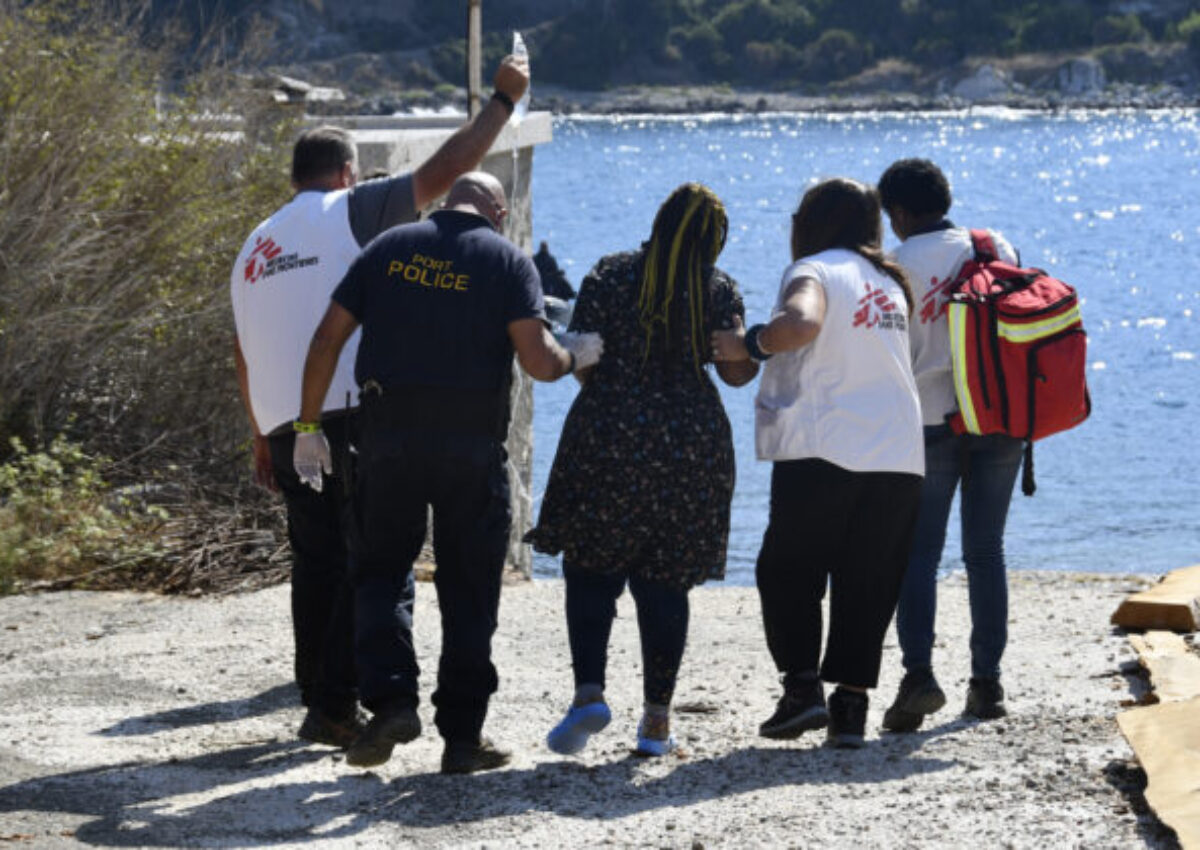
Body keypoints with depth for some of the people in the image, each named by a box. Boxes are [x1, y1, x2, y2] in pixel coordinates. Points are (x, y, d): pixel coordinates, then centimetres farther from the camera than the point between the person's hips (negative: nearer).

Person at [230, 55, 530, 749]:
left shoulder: (255, 247, 20)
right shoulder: (347, 212, 0)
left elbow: (244, 353, 22)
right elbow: (443, 171, -4)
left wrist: (263, 442, 27)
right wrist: (503, 101, 6)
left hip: (284, 429, 7)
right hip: (350, 417, -7)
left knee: (317, 563, 14)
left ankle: (318, 701, 16)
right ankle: (336, 707, -9)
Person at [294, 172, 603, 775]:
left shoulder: (390, 247, 9)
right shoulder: (508, 261, 2)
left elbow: (327, 339, 5)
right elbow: (538, 360, -9)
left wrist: (308, 426, 11)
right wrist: (576, 356, 13)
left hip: (387, 434, 1)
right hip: (472, 442, -1)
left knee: (380, 570, 13)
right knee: (468, 589, 7)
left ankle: (390, 700, -6)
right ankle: (462, 736, 9)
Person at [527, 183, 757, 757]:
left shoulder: (610, 276, -1)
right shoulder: (720, 290, 1)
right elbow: (736, 373, -2)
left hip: (608, 437, -1)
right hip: (693, 445, 1)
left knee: (590, 570, 6)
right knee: (665, 583, 7)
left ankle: (589, 692, -13)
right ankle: (656, 720, 9)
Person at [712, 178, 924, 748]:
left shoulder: (814, 270, -4)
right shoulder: (889, 284, 19)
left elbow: (801, 322, -26)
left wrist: (747, 345, -12)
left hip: (823, 450, -6)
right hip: (897, 458, 6)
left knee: (787, 572, 8)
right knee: (868, 584, 8)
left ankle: (801, 685, -3)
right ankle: (851, 705, 3)